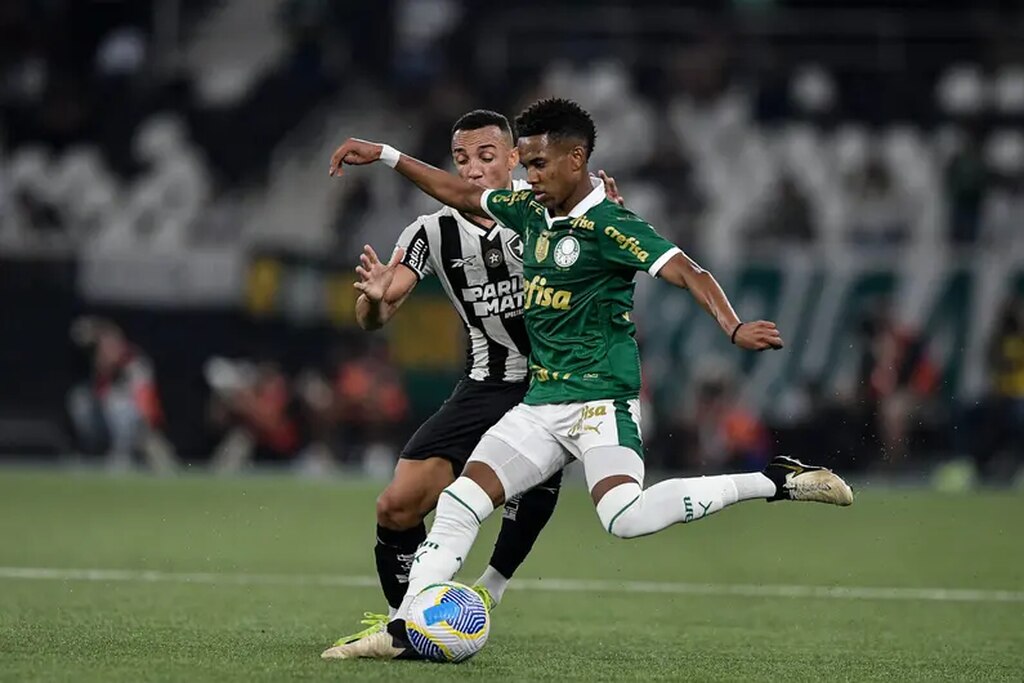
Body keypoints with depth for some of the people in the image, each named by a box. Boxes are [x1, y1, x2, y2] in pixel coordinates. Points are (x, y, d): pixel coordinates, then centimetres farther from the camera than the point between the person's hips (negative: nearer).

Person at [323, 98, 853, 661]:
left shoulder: (609, 224, -12)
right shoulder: (530, 210, 11)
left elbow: (686, 271, -21)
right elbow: (463, 196, 26)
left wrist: (733, 327, -37)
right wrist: (385, 156, 26)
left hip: (600, 400, -8)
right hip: (541, 403, 8)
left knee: (625, 517, -30)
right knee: (459, 502, -1)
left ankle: (775, 481, -21)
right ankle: (404, 631, -1)